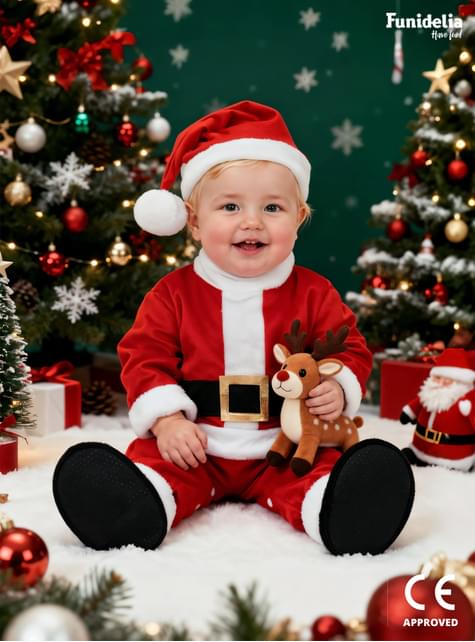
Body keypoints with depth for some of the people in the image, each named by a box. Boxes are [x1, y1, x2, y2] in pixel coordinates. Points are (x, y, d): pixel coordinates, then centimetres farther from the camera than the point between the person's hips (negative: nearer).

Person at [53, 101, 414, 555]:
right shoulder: (174, 293, 1)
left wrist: (339, 388, -17)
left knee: (322, 468, -28)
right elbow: (145, 357, 1)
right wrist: (166, 419, -14)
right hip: (194, 445, 1)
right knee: (150, 462, -26)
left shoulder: (313, 293, 2)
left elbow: (349, 348, 7)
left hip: (287, 447, 0)